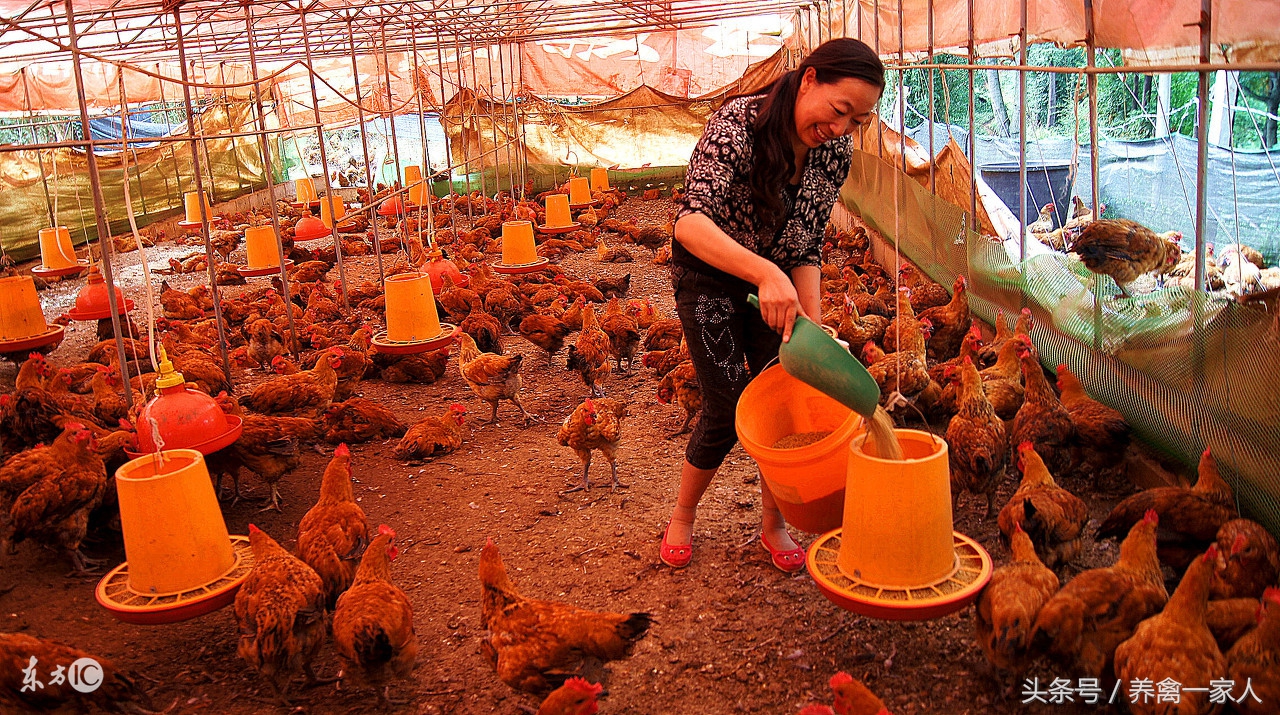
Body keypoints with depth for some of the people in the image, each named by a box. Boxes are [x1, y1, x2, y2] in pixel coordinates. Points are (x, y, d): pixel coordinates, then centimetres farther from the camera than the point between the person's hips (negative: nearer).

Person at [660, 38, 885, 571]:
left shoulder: (836, 152, -11)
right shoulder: (739, 123, -29)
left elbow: (809, 249, -4)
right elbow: (690, 222, -42)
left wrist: (812, 327, -16)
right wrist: (765, 273, -54)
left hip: (778, 280, 5)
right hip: (709, 280, -4)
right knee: (728, 409, -7)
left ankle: (773, 524, 23)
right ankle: (682, 516, 19)